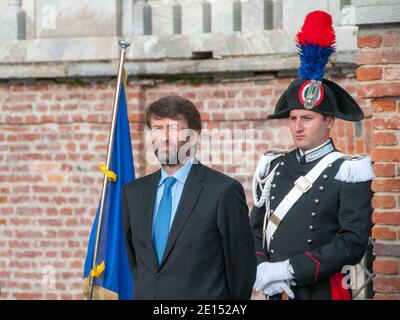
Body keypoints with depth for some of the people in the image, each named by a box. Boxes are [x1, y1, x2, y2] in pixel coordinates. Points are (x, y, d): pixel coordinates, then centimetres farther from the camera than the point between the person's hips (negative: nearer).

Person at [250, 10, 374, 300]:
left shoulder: (348, 172, -7)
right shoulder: (274, 168, 7)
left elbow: (353, 243, -15)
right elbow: (256, 230, 10)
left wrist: (287, 269, -18)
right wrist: (262, 272, -10)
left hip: (325, 292, -4)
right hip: (276, 292, 4)